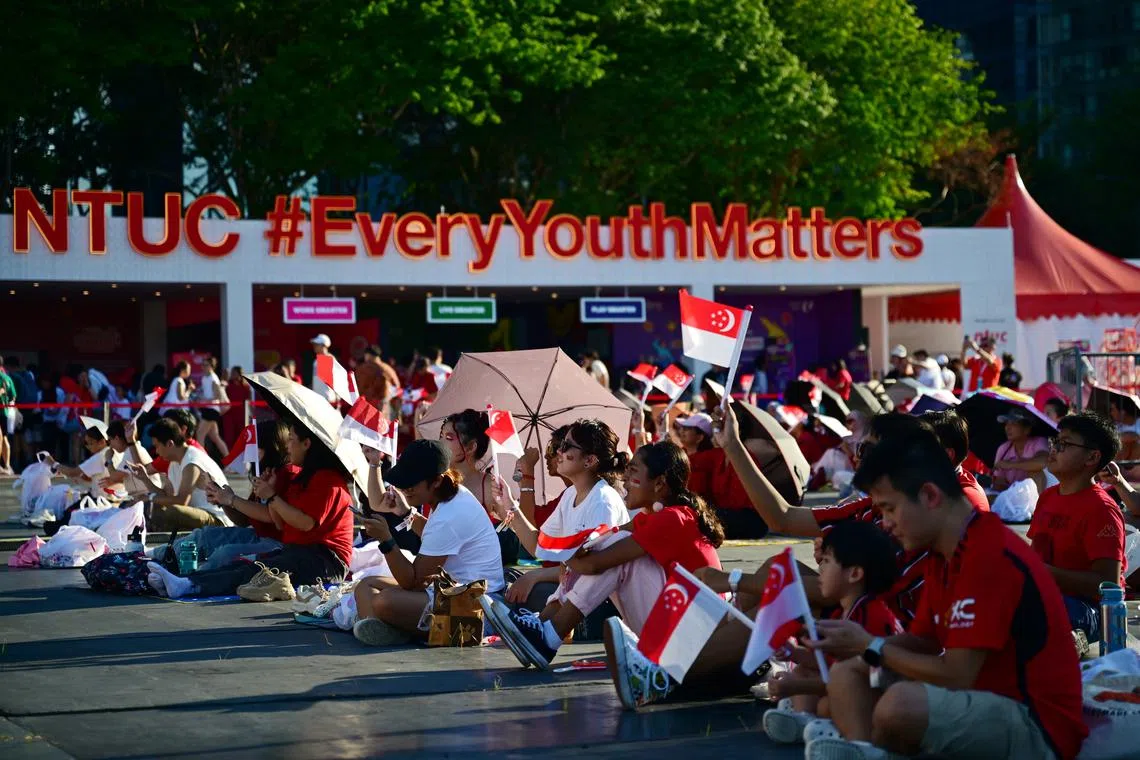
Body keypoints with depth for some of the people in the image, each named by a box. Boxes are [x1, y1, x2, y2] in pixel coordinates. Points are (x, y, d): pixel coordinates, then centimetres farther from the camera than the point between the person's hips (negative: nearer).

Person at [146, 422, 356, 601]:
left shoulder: (328, 478, -9)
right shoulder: (302, 475, 22)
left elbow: (307, 523, -19)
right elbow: (281, 525, 17)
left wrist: (272, 496, -11)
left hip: (323, 559, -9)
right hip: (297, 550, 9)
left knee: (257, 571, -26)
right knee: (242, 566, -12)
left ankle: (188, 586, -43)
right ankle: (185, 582, -30)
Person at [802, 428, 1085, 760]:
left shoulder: (989, 557, -20)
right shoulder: (946, 556, 11)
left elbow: (956, 675, -21)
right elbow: (921, 643, 15)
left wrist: (871, 646, -10)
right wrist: (855, 641, -2)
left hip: (1037, 725, -11)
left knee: (901, 703, -36)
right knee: (849, 673, 7)